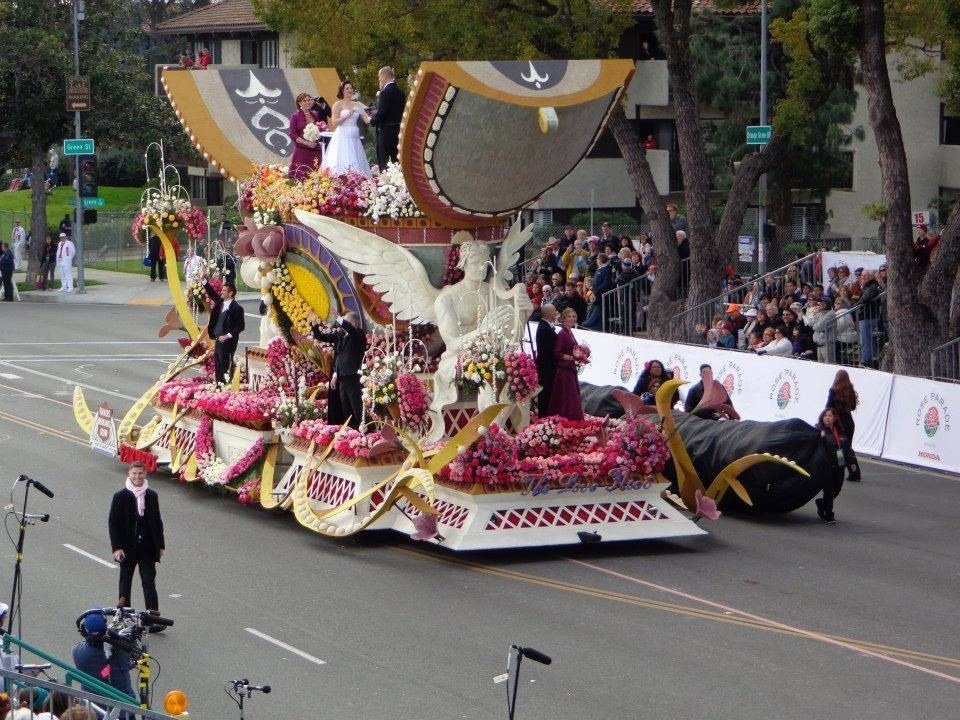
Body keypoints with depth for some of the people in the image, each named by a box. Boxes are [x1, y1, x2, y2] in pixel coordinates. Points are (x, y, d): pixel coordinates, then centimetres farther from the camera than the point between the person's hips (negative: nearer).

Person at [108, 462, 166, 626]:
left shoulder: (151, 496, 4)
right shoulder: (120, 496, -5)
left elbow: (157, 521, 12)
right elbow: (113, 523, -5)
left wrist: (160, 545, 9)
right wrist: (116, 547, -12)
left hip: (147, 547, 1)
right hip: (128, 548, -1)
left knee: (149, 582, -5)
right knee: (125, 580, 10)